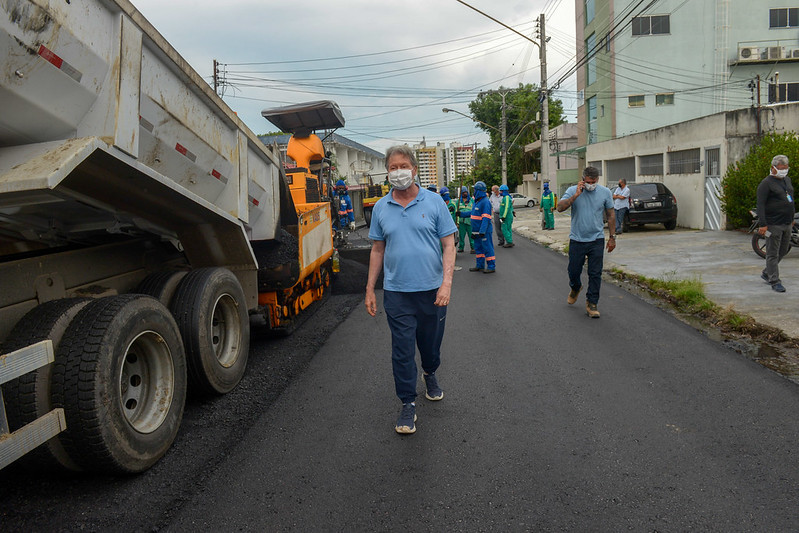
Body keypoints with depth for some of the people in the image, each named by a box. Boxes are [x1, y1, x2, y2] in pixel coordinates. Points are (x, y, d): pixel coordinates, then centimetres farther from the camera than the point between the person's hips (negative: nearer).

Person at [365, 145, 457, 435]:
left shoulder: (433, 202, -2)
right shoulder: (380, 208, 4)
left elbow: (448, 245, -3)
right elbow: (377, 250, 10)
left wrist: (446, 283, -14)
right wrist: (369, 290, 7)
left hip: (432, 290, 0)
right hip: (396, 292, 0)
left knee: (431, 343, 16)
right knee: (402, 349, 1)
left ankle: (430, 373, 47)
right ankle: (408, 404, 15)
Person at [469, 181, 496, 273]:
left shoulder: (485, 202, -16)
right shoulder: (477, 201, 15)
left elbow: (486, 218, -22)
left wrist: (482, 231, -27)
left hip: (484, 231, -10)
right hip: (477, 230, 10)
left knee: (487, 248, -4)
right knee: (478, 248, 15)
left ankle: (491, 266, 1)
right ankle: (480, 265, 24)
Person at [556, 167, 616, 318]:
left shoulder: (605, 192, 2)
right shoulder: (572, 191, -4)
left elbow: (611, 215, 9)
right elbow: (560, 208, -17)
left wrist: (612, 237, 7)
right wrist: (575, 196, -25)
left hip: (597, 240, 1)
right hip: (577, 240, -1)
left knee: (595, 274, 0)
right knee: (574, 271, 9)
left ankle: (591, 304, 10)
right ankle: (575, 288, 42)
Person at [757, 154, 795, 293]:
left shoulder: (787, 180, 15)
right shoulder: (766, 183, -11)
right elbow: (760, 204, -16)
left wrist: (791, 218, 22)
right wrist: (762, 224, -23)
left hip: (787, 224, 8)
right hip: (773, 224, -8)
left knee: (783, 251, 15)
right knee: (773, 254, -3)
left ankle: (766, 273, 30)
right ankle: (775, 281, 3)